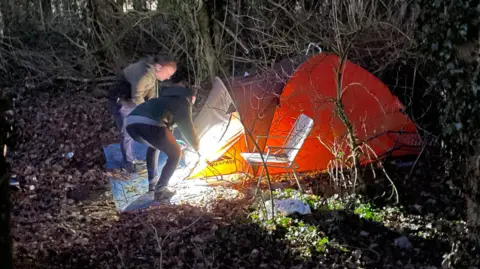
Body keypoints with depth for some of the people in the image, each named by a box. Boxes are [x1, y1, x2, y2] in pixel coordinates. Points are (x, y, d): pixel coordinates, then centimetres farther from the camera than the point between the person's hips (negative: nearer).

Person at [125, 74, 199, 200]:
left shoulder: (166, 97, 41)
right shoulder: (184, 101, 21)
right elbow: (187, 126, 17)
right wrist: (195, 144, 32)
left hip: (131, 121, 8)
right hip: (150, 124, -8)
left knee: (153, 145, 39)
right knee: (175, 154, 15)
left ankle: (152, 182, 38)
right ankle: (160, 190, 12)